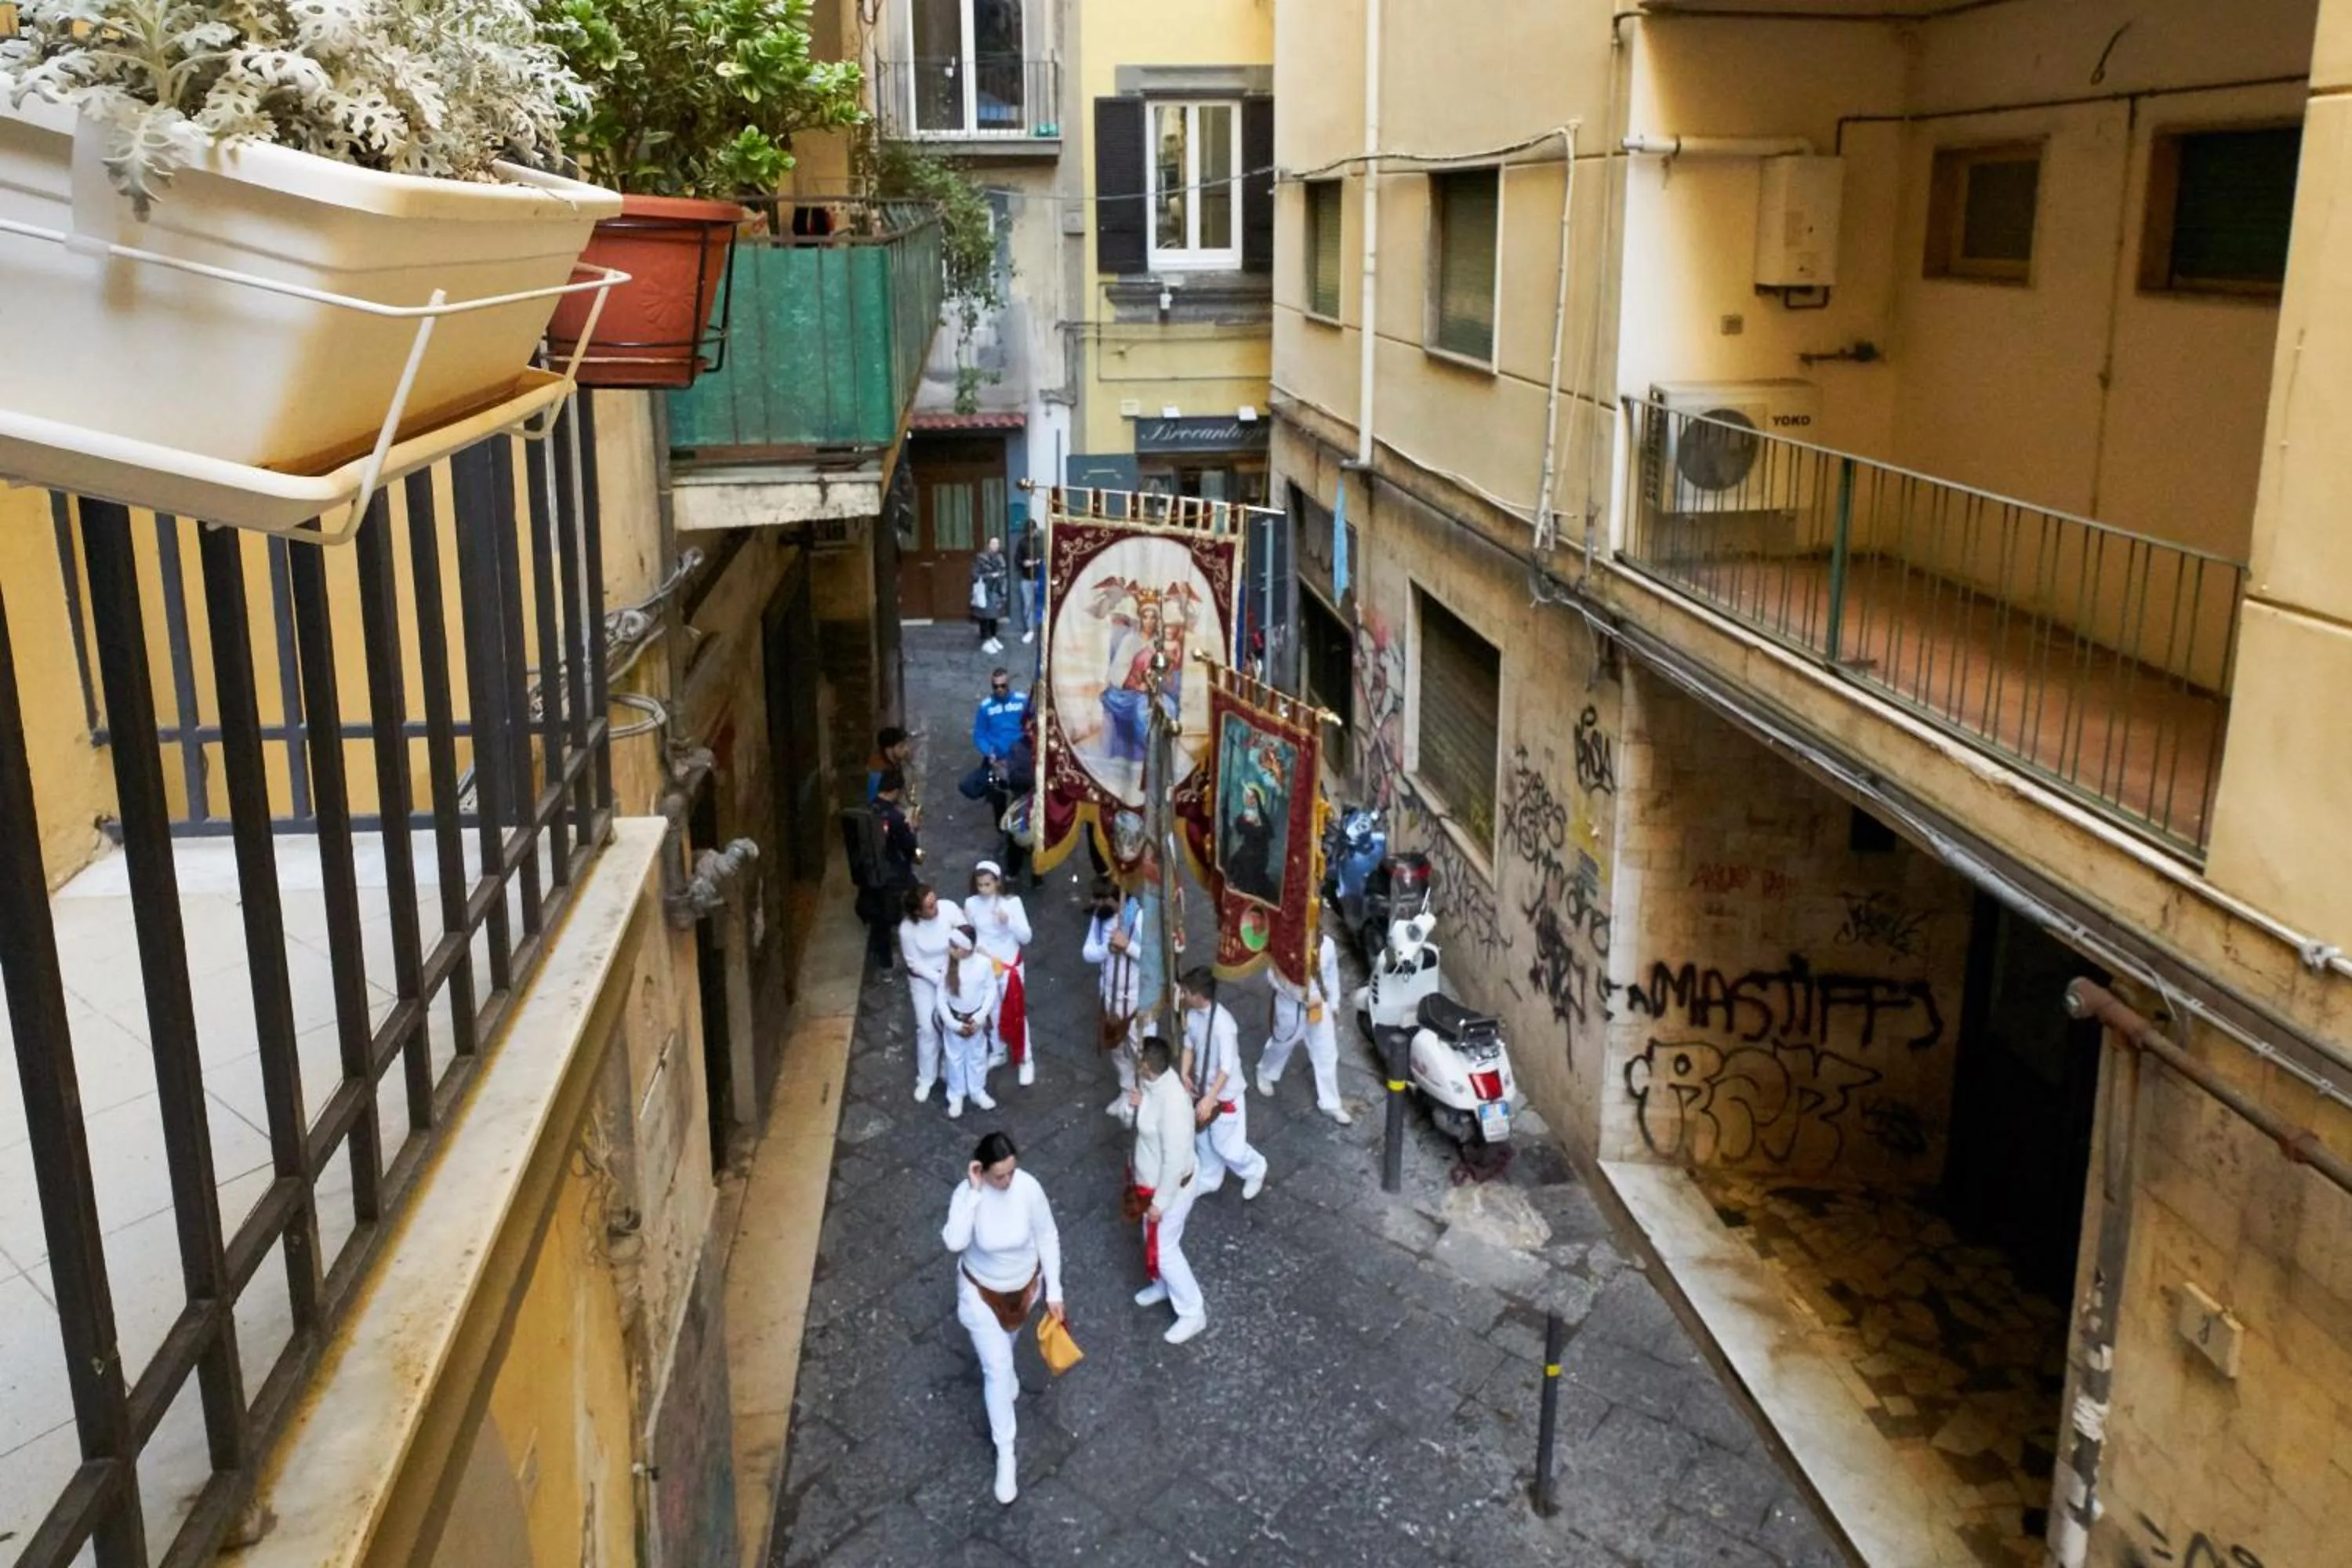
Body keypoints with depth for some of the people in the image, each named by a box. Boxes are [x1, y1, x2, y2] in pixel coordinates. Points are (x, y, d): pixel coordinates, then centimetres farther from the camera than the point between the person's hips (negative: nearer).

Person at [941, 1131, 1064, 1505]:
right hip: (981, 1292, -2)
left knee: (1006, 1342, 32)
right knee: (997, 1370, 5)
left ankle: (1003, 1368, 68)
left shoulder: (1029, 1187, -25)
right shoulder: (966, 1193, -30)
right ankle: (1005, 1454, 21)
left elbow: (1048, 1238, -11)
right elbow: (954, 1243, -45)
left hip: (1024, 1286, 2)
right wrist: (975, 1192, -45)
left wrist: (1054, 1291, -9)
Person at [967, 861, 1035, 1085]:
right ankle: (998, 1052, 39)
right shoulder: (971, 904, -10)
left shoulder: (1012, 902, -17)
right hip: (984, 966, 3)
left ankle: (1025, 1060, 20)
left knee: (1016, 1014, 5)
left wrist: (1009, 921, -32)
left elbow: (1026, 937, -17)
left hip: (1010, 966, -3)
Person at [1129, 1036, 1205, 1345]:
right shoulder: (1157, 1079, -12)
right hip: (1152, 1178, 9)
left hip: (1172, 1185, -9)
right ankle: (1163, 1285, 53)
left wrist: (1160, 1203, -20)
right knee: (1153, 1239, 28)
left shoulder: (1172, 1105, -39)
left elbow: (1175, 1161, -30)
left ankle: (1193, 1313, 26)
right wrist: (1142, 1103, -13)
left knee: (1163, 1248, 8)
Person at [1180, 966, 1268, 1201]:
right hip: (1203, 1089, 7)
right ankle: (1209, 1180, 44)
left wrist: (1209, 1099, -33)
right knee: (1203, 1139, 21)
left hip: (1224, 1095, -7)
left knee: (1225, 1145, 8)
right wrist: (1185, 1074, -6)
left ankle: (1256, 1172, 35)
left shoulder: (1222, 1023, -33)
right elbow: (1189, 1044, 8)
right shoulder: (1193, 1014, -9)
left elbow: (1227, 1068, -31)